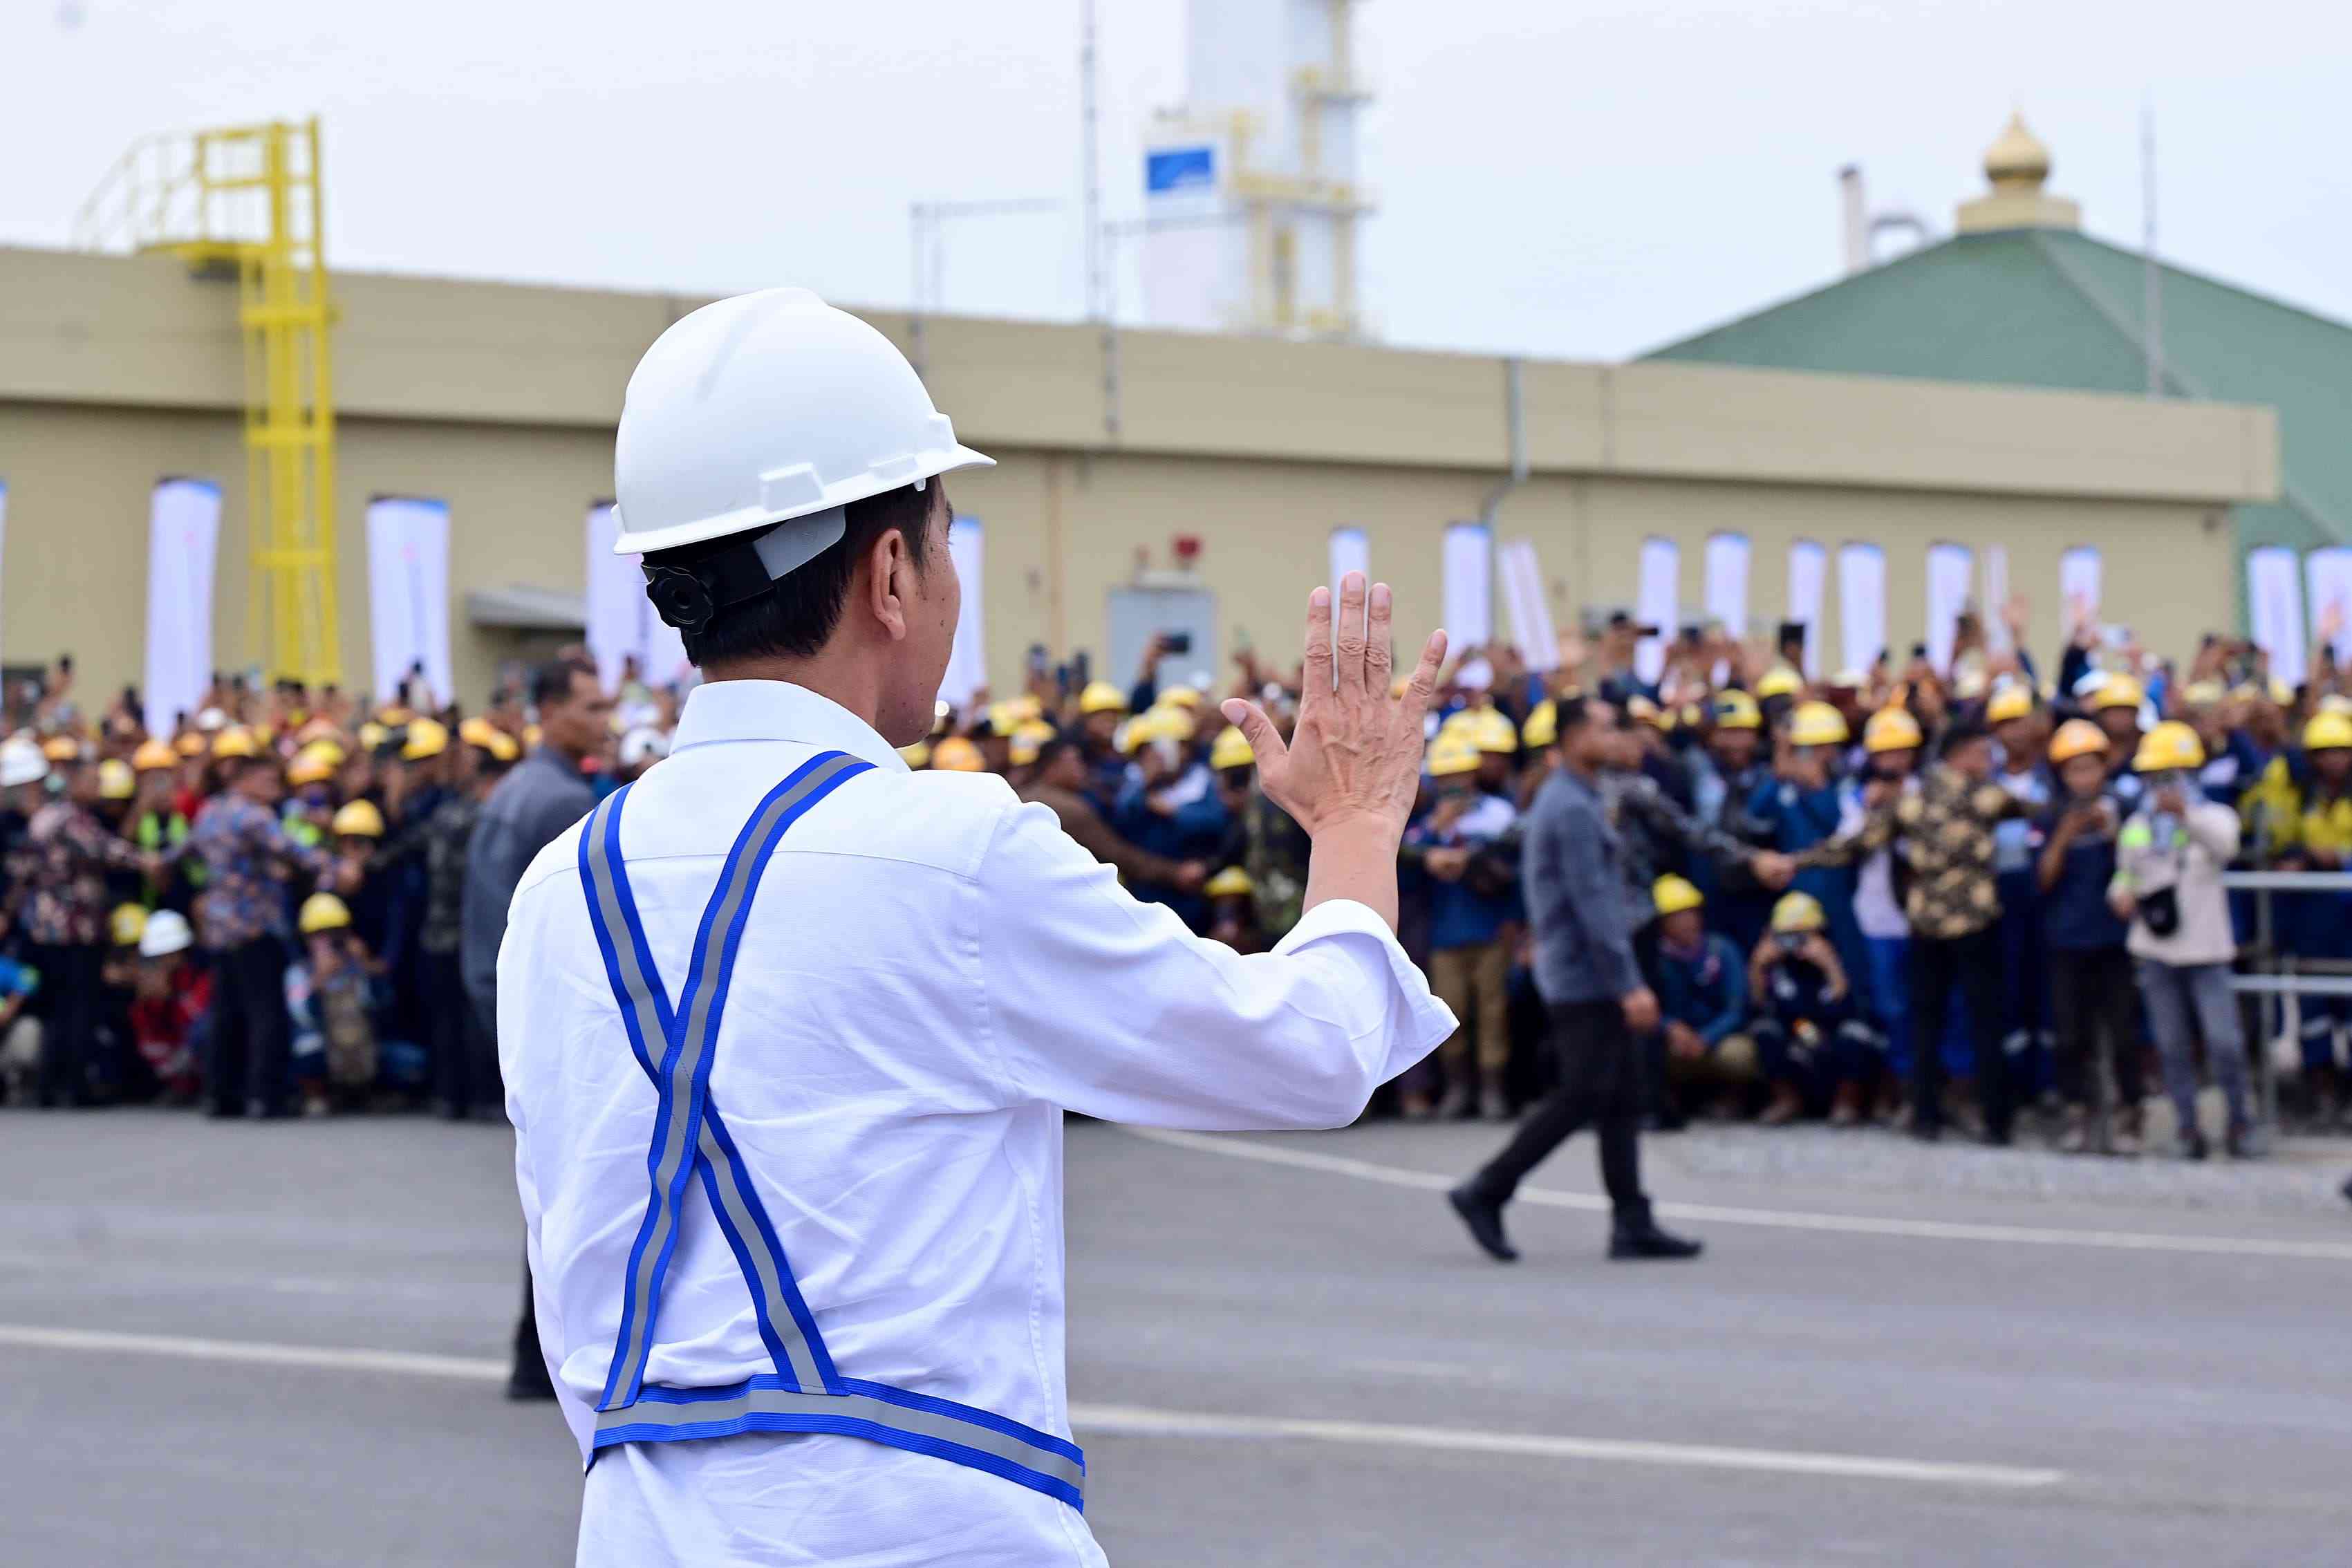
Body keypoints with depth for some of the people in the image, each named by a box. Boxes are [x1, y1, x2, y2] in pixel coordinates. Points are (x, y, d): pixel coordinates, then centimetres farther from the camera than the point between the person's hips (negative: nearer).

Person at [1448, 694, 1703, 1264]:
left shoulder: (1563, 801, 17)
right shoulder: (1573, 809, -16)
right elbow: (1593, 903, -21)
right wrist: (1629, 984, -22)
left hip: (1592, 981, 10)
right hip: (1585, 979, -10)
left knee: (1623, 1100, 7)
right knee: (1582, 1098, -8)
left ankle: (1633, 1223, 6)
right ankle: (1486, 1193, -2)